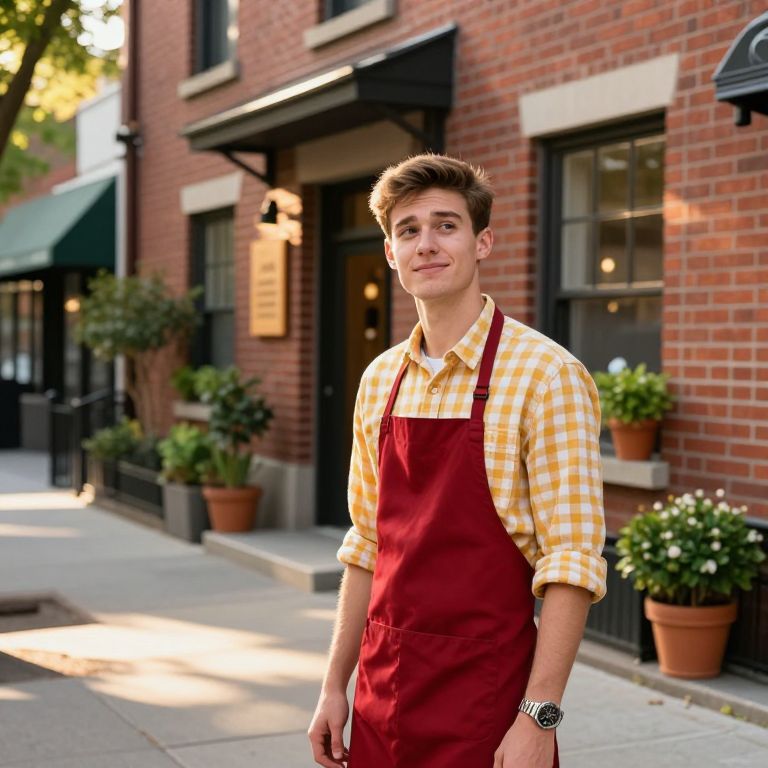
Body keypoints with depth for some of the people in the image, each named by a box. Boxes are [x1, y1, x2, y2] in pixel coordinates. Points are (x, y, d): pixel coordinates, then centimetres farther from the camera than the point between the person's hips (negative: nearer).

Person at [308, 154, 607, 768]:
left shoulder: (545, 375, -12)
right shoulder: (380, 380, 6)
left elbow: (573, 561, -15)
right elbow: (368, 545, 12)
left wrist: (539, 718, -19)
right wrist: (336, 685, 10)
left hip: (483, 696, -5)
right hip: (382, 689, 5)